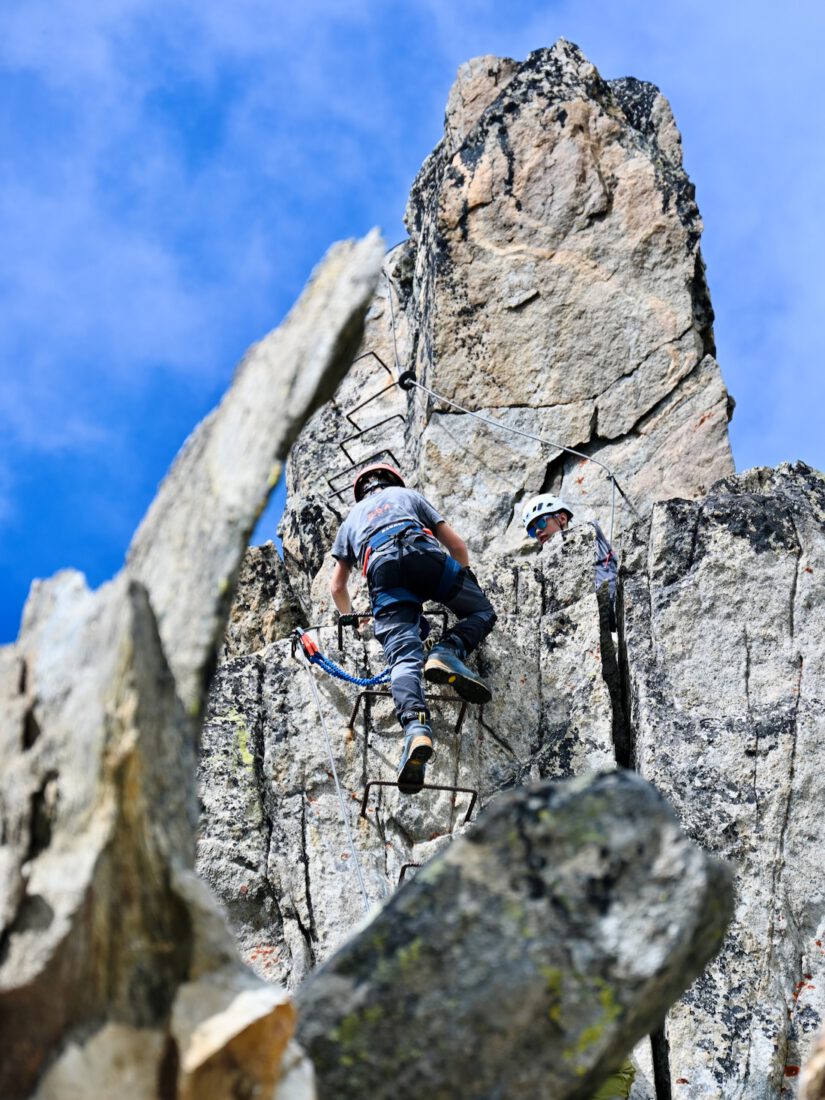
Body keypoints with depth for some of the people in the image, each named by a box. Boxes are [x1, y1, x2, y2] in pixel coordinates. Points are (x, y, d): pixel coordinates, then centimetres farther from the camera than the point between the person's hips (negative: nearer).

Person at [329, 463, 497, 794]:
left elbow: (337, 587, 45)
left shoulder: (350, 520, 42)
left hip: (381, 568, 1)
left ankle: (415, 727, -43)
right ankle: (448, 652, -16)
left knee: (404, 658, -15)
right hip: (422, 553, -1)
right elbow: (457, 545, 30)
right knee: (482, 611, 17)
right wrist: (468, 581, 47)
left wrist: (349, 616, 64)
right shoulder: (408, 495, 38)